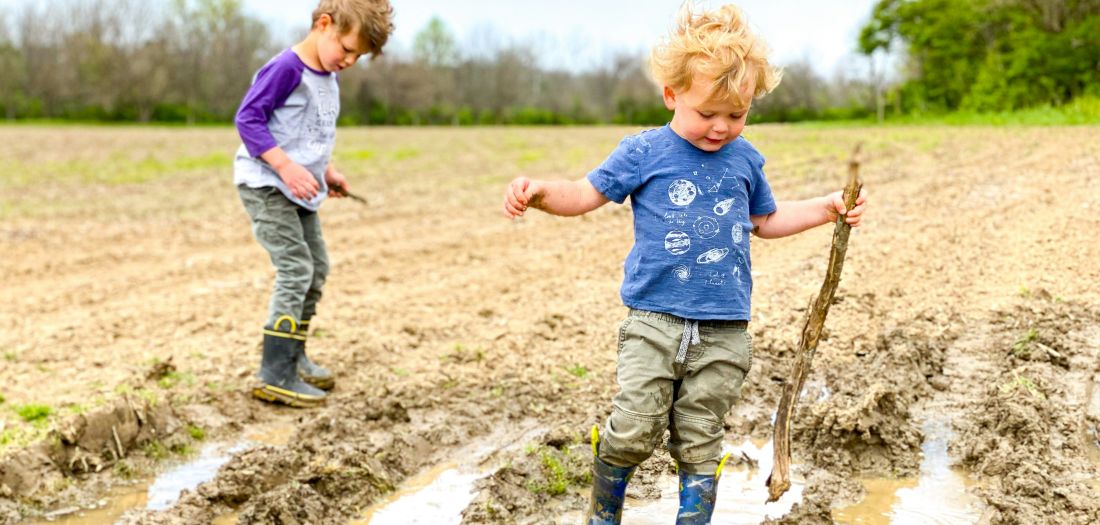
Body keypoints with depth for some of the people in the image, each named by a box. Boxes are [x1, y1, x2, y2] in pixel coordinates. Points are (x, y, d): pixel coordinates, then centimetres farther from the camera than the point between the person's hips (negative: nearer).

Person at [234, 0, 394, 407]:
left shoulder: (328, 76, 9)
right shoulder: (286, 68, -18)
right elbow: (248, 118, -21)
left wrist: (328, 171, 11)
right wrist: (286, 166, -27)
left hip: (298, 190, 10)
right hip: (266, 185, -10)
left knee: (316, 268, 14)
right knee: (295, 269, -16)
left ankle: (293, 356, 28)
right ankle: (275, 375, -14)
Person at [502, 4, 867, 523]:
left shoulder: (745, 160, 9)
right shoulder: (643, 153, -2)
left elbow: (765, 219, 25)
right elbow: (586, 194, 1)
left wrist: (827, 207, 18)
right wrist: (539, 192, -18)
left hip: (723, 332, 3)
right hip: (654, 322, -2)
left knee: (699, 442, 8)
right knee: (632, 432, -5)